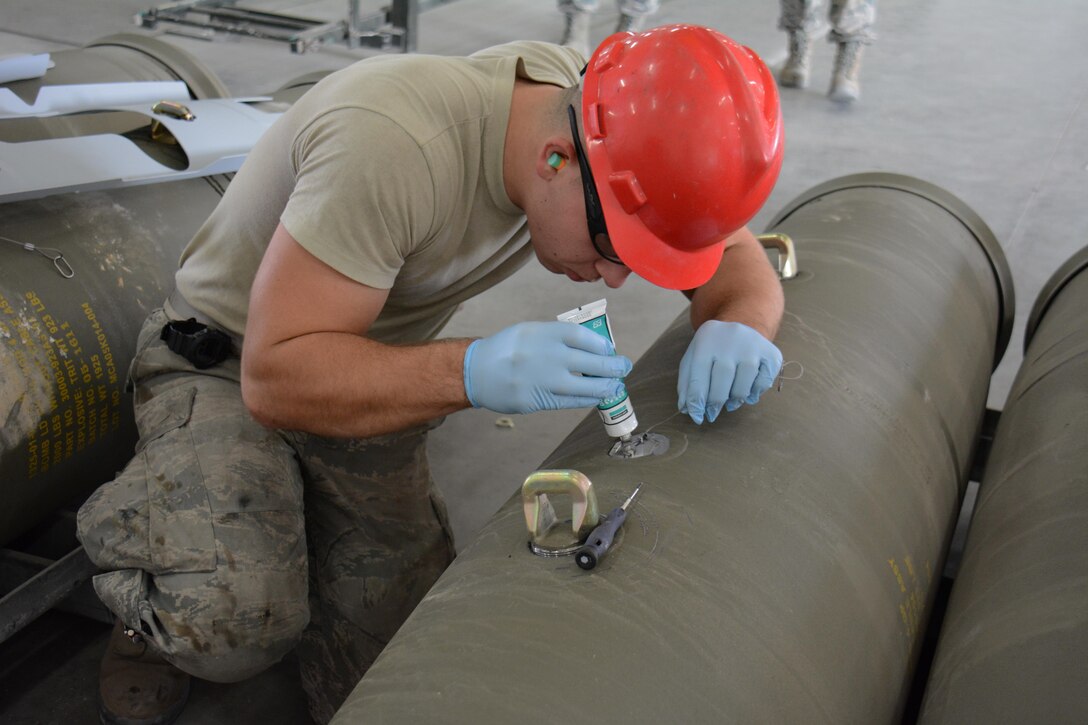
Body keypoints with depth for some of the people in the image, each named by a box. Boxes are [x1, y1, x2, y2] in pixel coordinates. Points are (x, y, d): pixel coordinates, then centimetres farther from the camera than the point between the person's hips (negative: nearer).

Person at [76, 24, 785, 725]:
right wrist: (473, 371, -48)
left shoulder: (617, 121, -15)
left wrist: (738, 327, -30)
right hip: (228, 369, -5)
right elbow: (275, 376, -34)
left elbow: (741, 262, -6)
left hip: (374, 376, 5)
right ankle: (158, 615, 6)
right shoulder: (394, 141, -37)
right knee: (236, 623, -31)